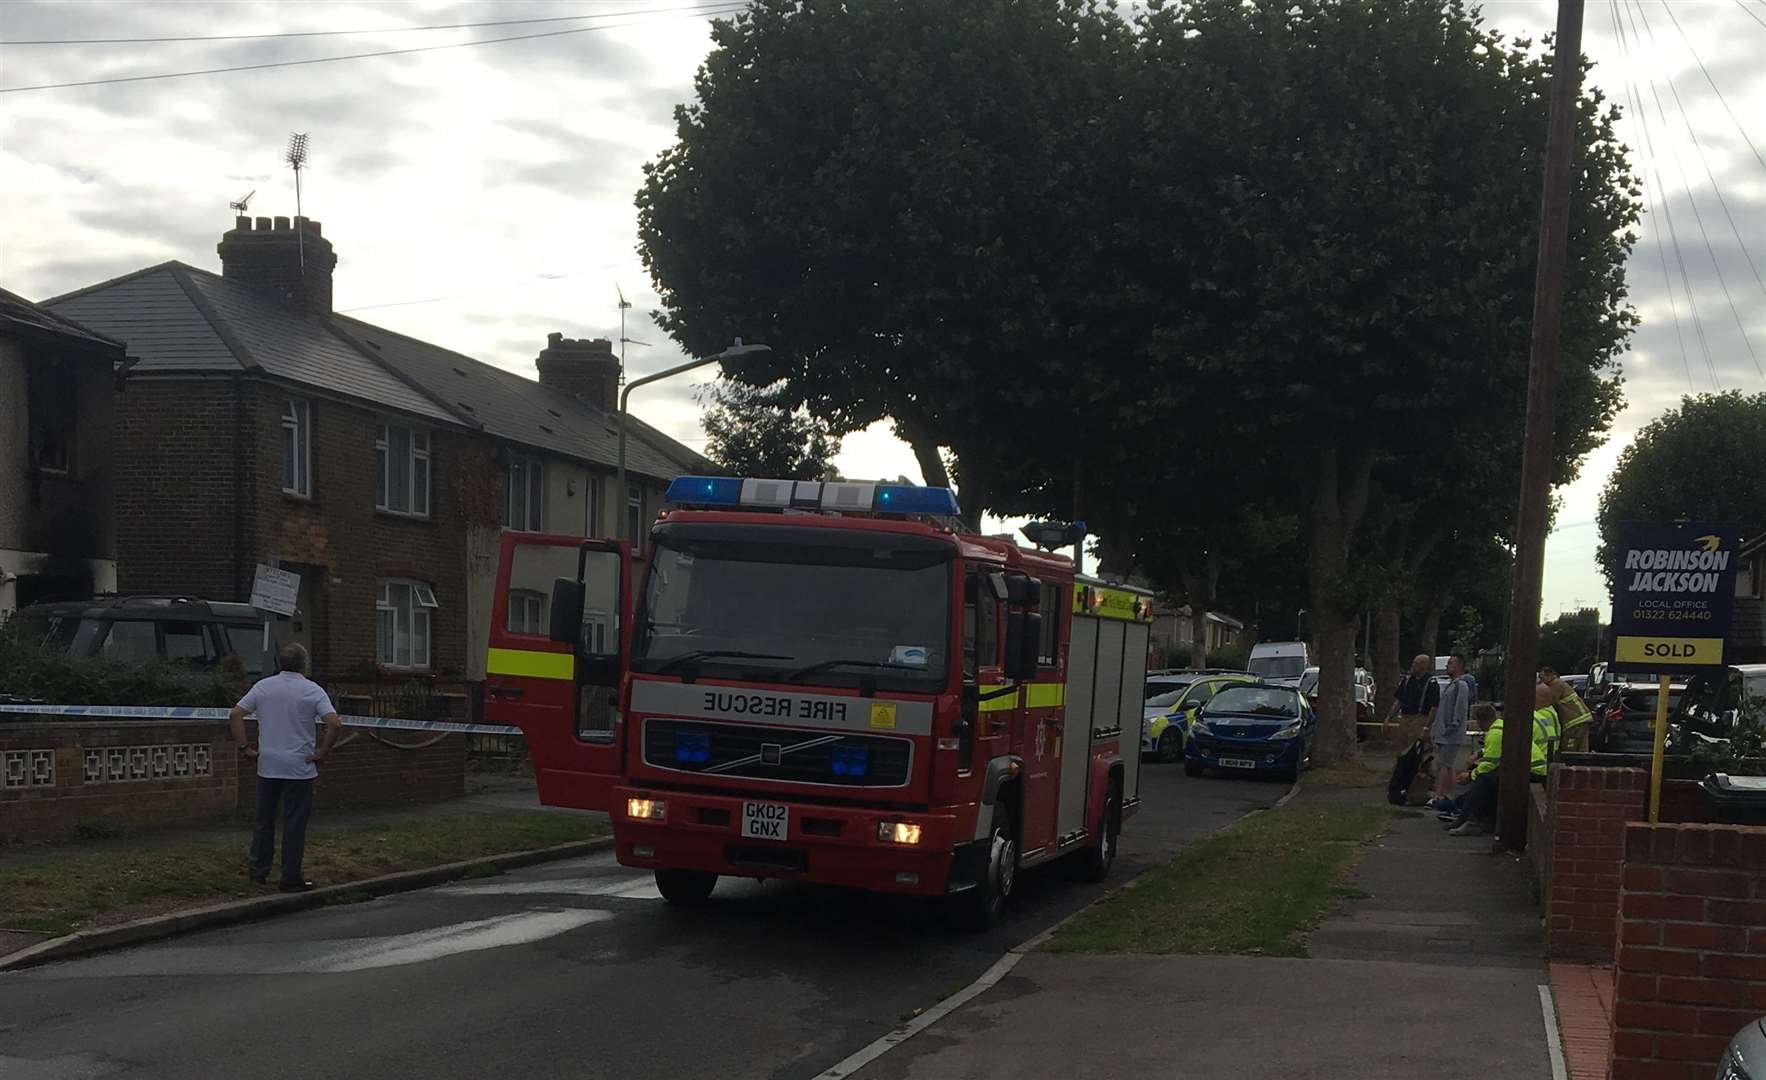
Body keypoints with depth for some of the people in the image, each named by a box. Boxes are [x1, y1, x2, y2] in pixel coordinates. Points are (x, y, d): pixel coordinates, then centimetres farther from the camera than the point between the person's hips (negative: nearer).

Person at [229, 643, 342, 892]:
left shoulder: (263, 686, 3)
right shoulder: (312, 690, -7)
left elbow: (235, 715, 0)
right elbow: (334, 723, -18)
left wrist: (245, 747, 4)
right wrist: (323, 752, -8)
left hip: (267, 766, 3)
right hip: (300, 768, -3)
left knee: (264, 820, 18)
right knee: (294, 824, 2)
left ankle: (258, 868, 23)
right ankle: (291, 878, 5)